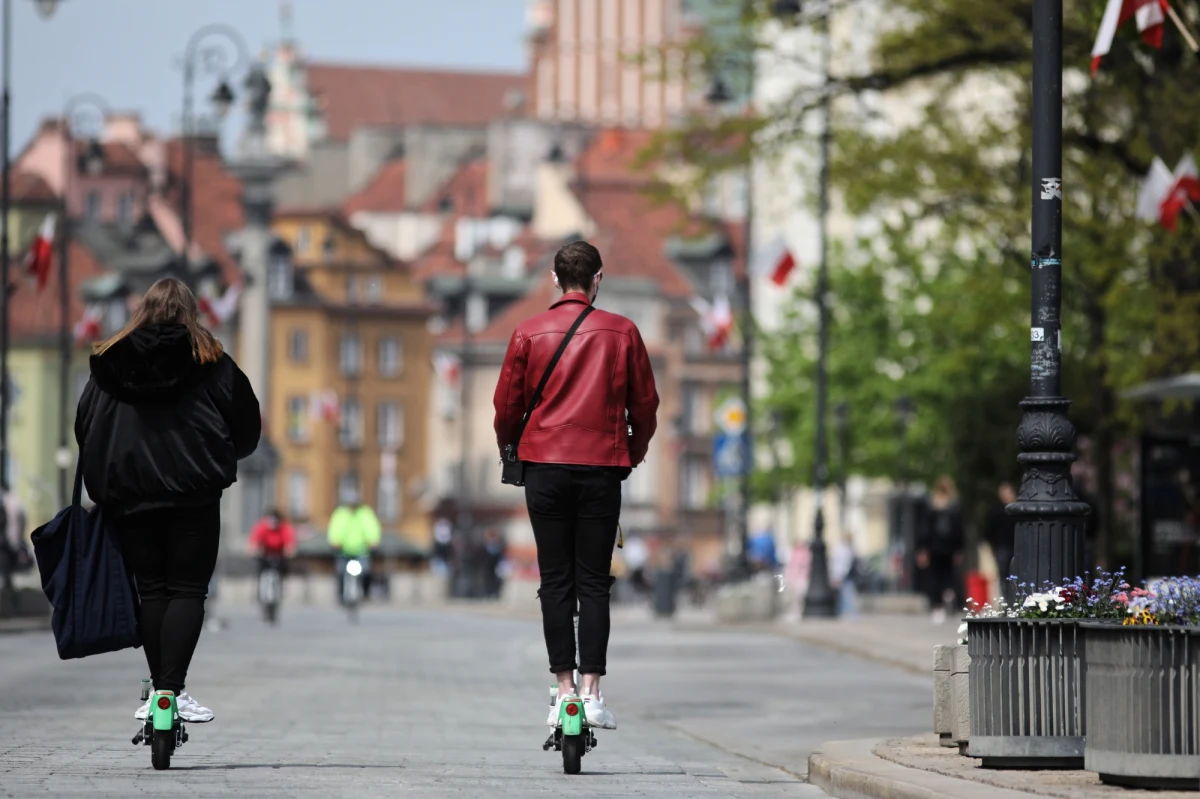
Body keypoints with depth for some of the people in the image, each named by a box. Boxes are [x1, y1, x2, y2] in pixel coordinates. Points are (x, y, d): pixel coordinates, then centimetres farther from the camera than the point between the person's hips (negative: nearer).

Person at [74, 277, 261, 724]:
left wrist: (101, 486, 23)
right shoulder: (212, 364, 2)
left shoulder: (108, 362, 7)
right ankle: (172, 690, -13)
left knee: (151, 591, 10)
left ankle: (157, 688, 9)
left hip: (128, 497, 2)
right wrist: (218, 460, 26)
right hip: (193, 496, -2)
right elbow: (247, 429, 7)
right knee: (188, 590, -2)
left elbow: (83, 429, 12)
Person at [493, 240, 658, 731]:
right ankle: (592, 691, -4)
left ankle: (564, 690, 1)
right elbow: (645, 404, 6)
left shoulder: (529, 333, 2)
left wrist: (508, 449, 24)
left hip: (545, 468, 0)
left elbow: (507, 404, 6)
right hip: (602, 467, 0)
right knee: (594, 582, 2)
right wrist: (633, 455, 22)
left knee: (555, 581, 4)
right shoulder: (621, 332, 2)